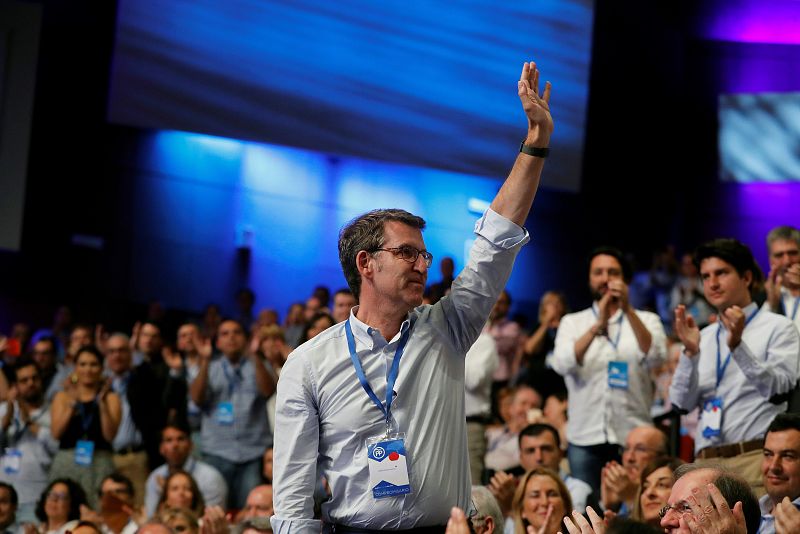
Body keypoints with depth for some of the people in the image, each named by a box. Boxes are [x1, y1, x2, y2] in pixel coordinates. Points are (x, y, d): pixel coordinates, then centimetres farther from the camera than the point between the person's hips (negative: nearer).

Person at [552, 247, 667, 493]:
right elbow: (562, 364, -8)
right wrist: (598, 325, -21)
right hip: (585, 438, 1)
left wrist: (628, 310, -22)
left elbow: (655, 357, -11)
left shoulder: (646, 320, 9)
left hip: (633, 437, -1)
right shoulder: (572, 322, 11)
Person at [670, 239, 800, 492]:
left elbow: (779, 390, -10)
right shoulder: (703, 337, 17)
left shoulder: (777, 327, 4)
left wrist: (737, 346, -21)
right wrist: (690, 352, -6)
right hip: (706, 463, 4)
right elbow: (681, 403, 9)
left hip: (755, 458, -4)